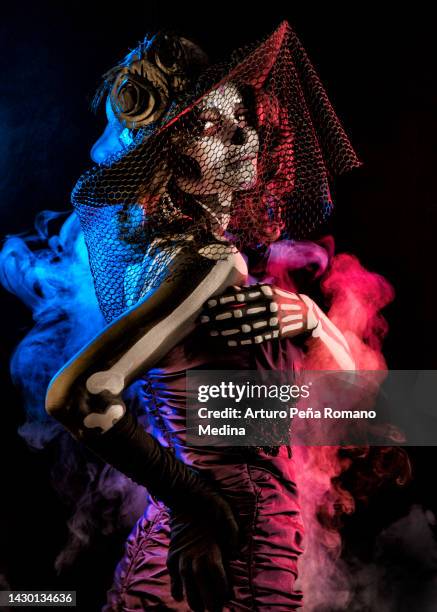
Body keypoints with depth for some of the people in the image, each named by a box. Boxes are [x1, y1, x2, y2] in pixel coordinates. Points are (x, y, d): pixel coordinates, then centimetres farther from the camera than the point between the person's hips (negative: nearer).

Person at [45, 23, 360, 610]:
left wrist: (305, 315, -11)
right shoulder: (213, 260, -25)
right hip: (216, 547, -7)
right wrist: (199, 504, -25)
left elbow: (348, 371, 9)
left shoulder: (250, 252, 0)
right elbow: (79, 397, -36)